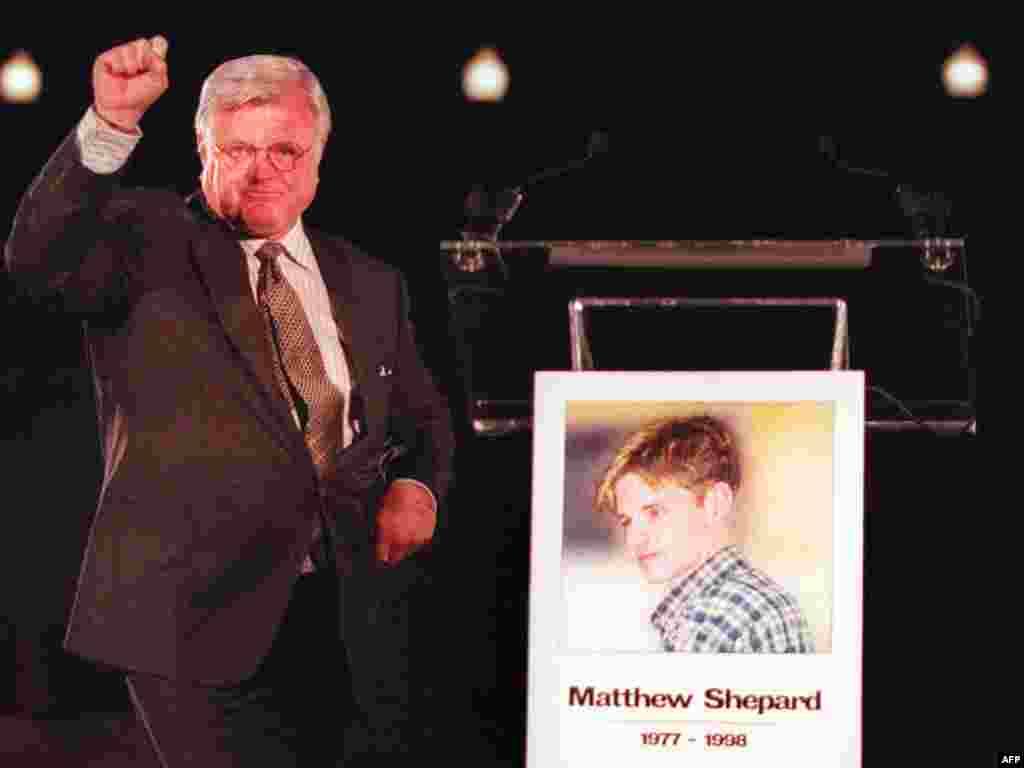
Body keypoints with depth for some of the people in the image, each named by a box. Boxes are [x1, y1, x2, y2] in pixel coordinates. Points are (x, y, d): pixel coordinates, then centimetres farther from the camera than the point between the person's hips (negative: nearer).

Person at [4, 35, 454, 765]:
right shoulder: (150, 244, 1)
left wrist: (418, 486, 2)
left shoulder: (370, 285, 15)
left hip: (351, 619, 5)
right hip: (197, 616, -4)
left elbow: (423, 416, 25)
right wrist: (112, 123, -30)